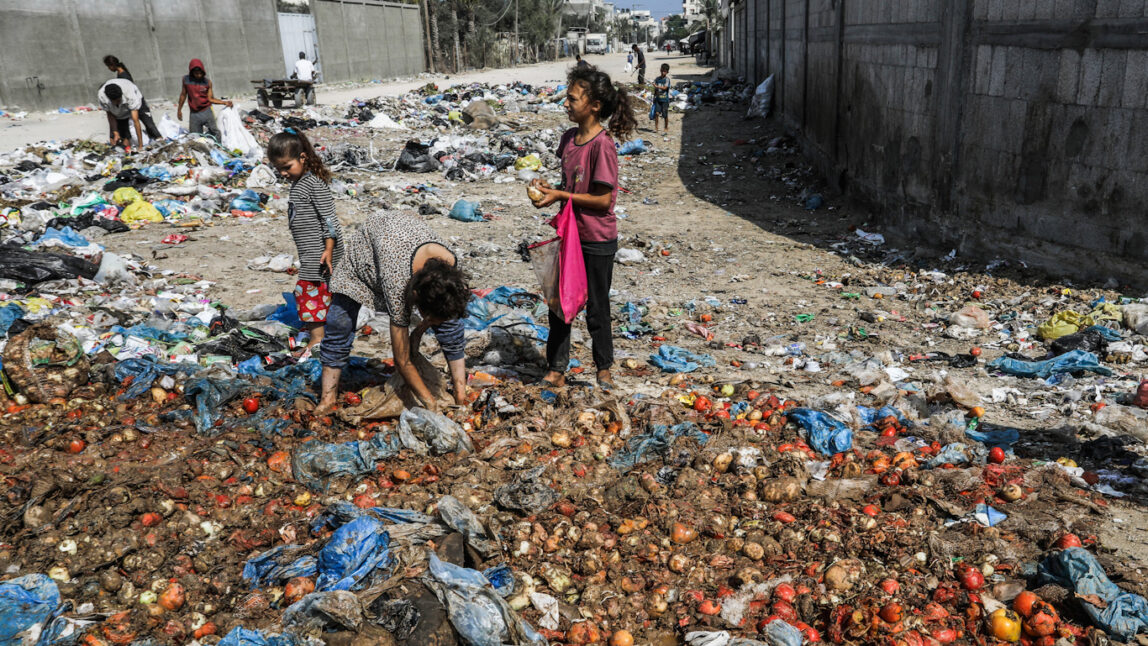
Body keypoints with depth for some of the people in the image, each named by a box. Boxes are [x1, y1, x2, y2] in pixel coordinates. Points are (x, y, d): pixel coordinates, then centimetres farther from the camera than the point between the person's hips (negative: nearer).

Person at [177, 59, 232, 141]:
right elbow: (183, 95, 13)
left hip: (206, 111, -1)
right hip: (194, 114, 1)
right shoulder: (186, 80, 1)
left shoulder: (207, 82, -1)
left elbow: (210, 99, -1)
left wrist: (224, 102, -14)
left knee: (215, 133, -10)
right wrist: (179, 110, 16)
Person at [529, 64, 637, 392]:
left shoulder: (602, 145, -20)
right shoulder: (569, 138, 4)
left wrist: (560, 196, -20)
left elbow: (603, 199, -21)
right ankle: (556, 370, 23)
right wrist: (548, 188, -4)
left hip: (597, 241, -7)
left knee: (596, 309, 8)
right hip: (570, 235, 7)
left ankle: (604, 368, 28)